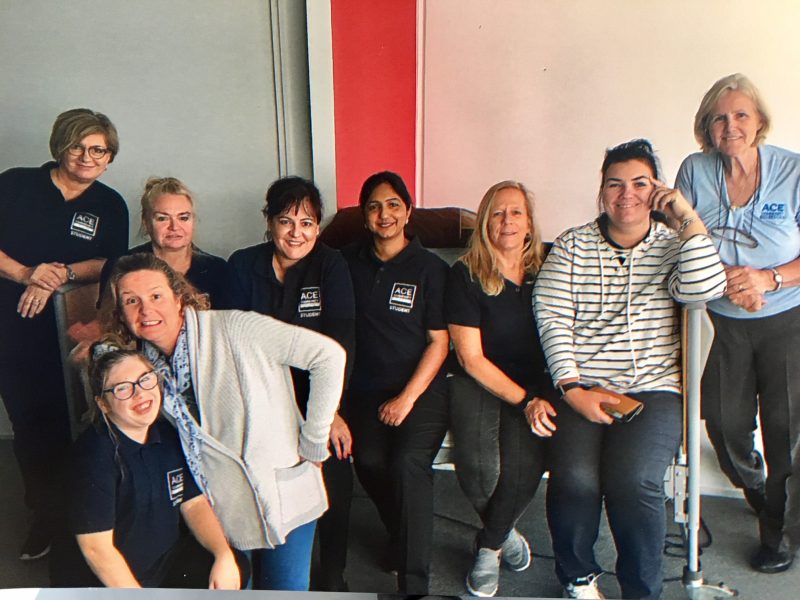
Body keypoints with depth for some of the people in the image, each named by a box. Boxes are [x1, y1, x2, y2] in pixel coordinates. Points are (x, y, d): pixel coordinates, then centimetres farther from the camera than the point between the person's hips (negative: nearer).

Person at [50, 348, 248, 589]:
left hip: (165, 560, 6)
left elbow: (193, 503, 4)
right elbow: (96, 547, -20)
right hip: (100, 581, -6)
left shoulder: (169, 434, 0)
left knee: (236, 569, -10)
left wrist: (224, 554, -11)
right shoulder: (95, 452, -20)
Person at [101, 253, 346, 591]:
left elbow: (329, 354, -20)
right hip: (222, 508, 5)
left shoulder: (234, 330, -19)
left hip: (283, 496, -5)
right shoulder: (145, 366, -1)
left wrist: (313, 443, -15)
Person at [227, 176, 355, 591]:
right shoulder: (242, 266, 1)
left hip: (316, 391, -1)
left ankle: (331, 577, 9)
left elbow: (339, 342, -13)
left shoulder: (331, 265, -2)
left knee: (334, 462, -15)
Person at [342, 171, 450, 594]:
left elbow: (439, 341, -1)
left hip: (421, 389, -3)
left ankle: (414, 584, -8)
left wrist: (407, 397, -8)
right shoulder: (349, 262, 7)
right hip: (365, 389, 3)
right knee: (369, 462, -13)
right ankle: (400, 535, 19)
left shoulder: (430, 268, 0)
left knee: (408, 464, -21)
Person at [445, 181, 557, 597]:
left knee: (523, 467, -23)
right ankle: (504, 534, 13)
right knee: (478, 469, -24)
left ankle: (488, 547, 10)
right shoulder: (465, 275, -4)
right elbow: (471, 358, -6)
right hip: (478, 385, -1)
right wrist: (524, 401, -12)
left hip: (536, 388, 2)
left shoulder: (546, 273, 4)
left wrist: (544, 396, -10)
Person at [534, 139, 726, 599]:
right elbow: (552, 318, -1)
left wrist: (688, 216, -10)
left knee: (633, 480, -26)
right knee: (575, 478, -23)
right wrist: (573, 390, -10)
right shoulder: (572, 246, 9)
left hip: (654, 389, 0)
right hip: (581, 388, 0)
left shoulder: (673, 246, 10)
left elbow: (705, 289, -11)